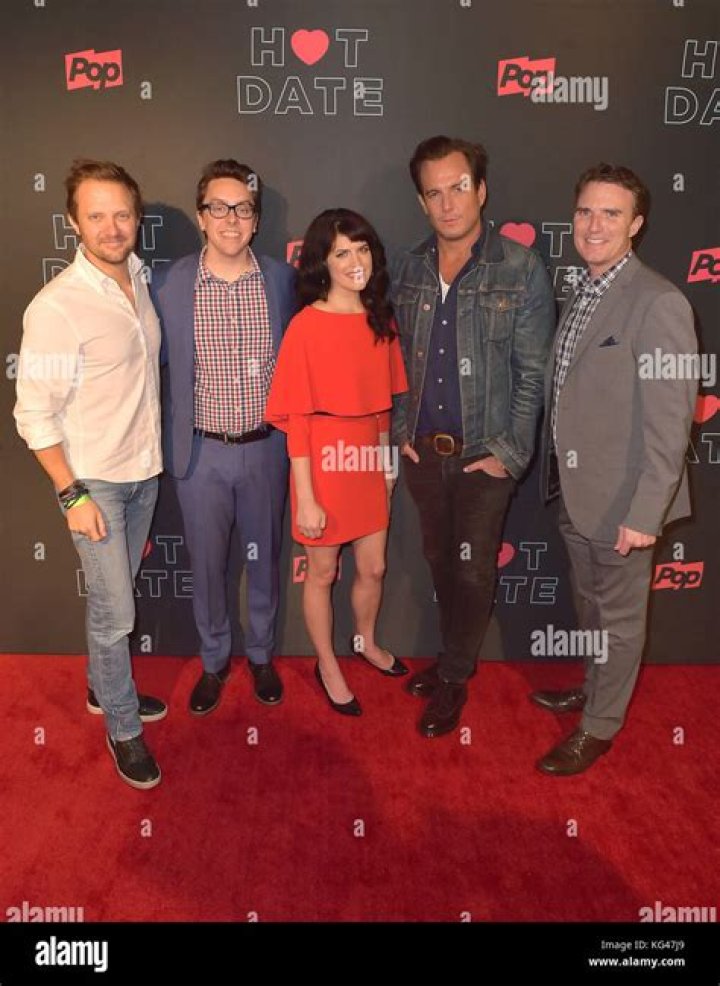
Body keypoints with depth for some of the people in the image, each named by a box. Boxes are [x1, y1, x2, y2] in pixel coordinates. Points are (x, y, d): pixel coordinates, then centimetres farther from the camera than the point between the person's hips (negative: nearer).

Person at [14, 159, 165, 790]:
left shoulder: (140, 277, 2)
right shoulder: (56, 307, -20)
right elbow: (34, 414, -16)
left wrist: (151, 455, 14)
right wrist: (72, 495, -16)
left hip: (144, 471, 7)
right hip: (93, 480, -6)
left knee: (119, 594, 20)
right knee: (115, 611, 0)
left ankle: (106, 688, 41)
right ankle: (123, 728, 21)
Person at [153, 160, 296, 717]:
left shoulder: (282, 279, -4)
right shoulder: (171, 285, -7)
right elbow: (156, 359, 1)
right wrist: (171, 444, -4)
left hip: (266, 447, 1)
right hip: (201, 452, 0)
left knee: (264, 559, 16)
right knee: (207, 565, 14)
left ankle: (262, 656, 39)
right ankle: (214, 661, 38)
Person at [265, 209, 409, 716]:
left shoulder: (381, 319, 2)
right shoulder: (306, 326, -15)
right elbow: (297, 418, -15)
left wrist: (386, 459, 14)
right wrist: (305, 498, -15)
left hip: (368, 464, 5)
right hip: (324, 464, -5)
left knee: (374, 568, 18)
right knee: (323, 572, 13)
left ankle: (367, 642, 46)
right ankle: (328, 665, 35)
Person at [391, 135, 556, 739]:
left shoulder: (521, 270, -9)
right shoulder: (410, 268, 4)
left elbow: (533, 373, -9)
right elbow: (399, 356, 11)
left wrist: (511, 454, -12)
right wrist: (401, 429, 5)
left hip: (484, 454, -4)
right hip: (423, 450, 4)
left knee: (473, 569, 6)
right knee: (439, 559, 17)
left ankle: (454, 679, 25)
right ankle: (456, 657, 38)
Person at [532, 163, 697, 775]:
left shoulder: (658, 303, -19)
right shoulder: (581, 293, 7)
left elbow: (670, 420, -21)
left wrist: (645, 514, -21)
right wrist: (556, 473, 9)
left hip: (619, 497, -7)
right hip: (573, 489, 7)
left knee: (619, 617, 11)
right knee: (590, 605, 25)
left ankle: (600, 727, 30)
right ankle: (594, 686, 47)